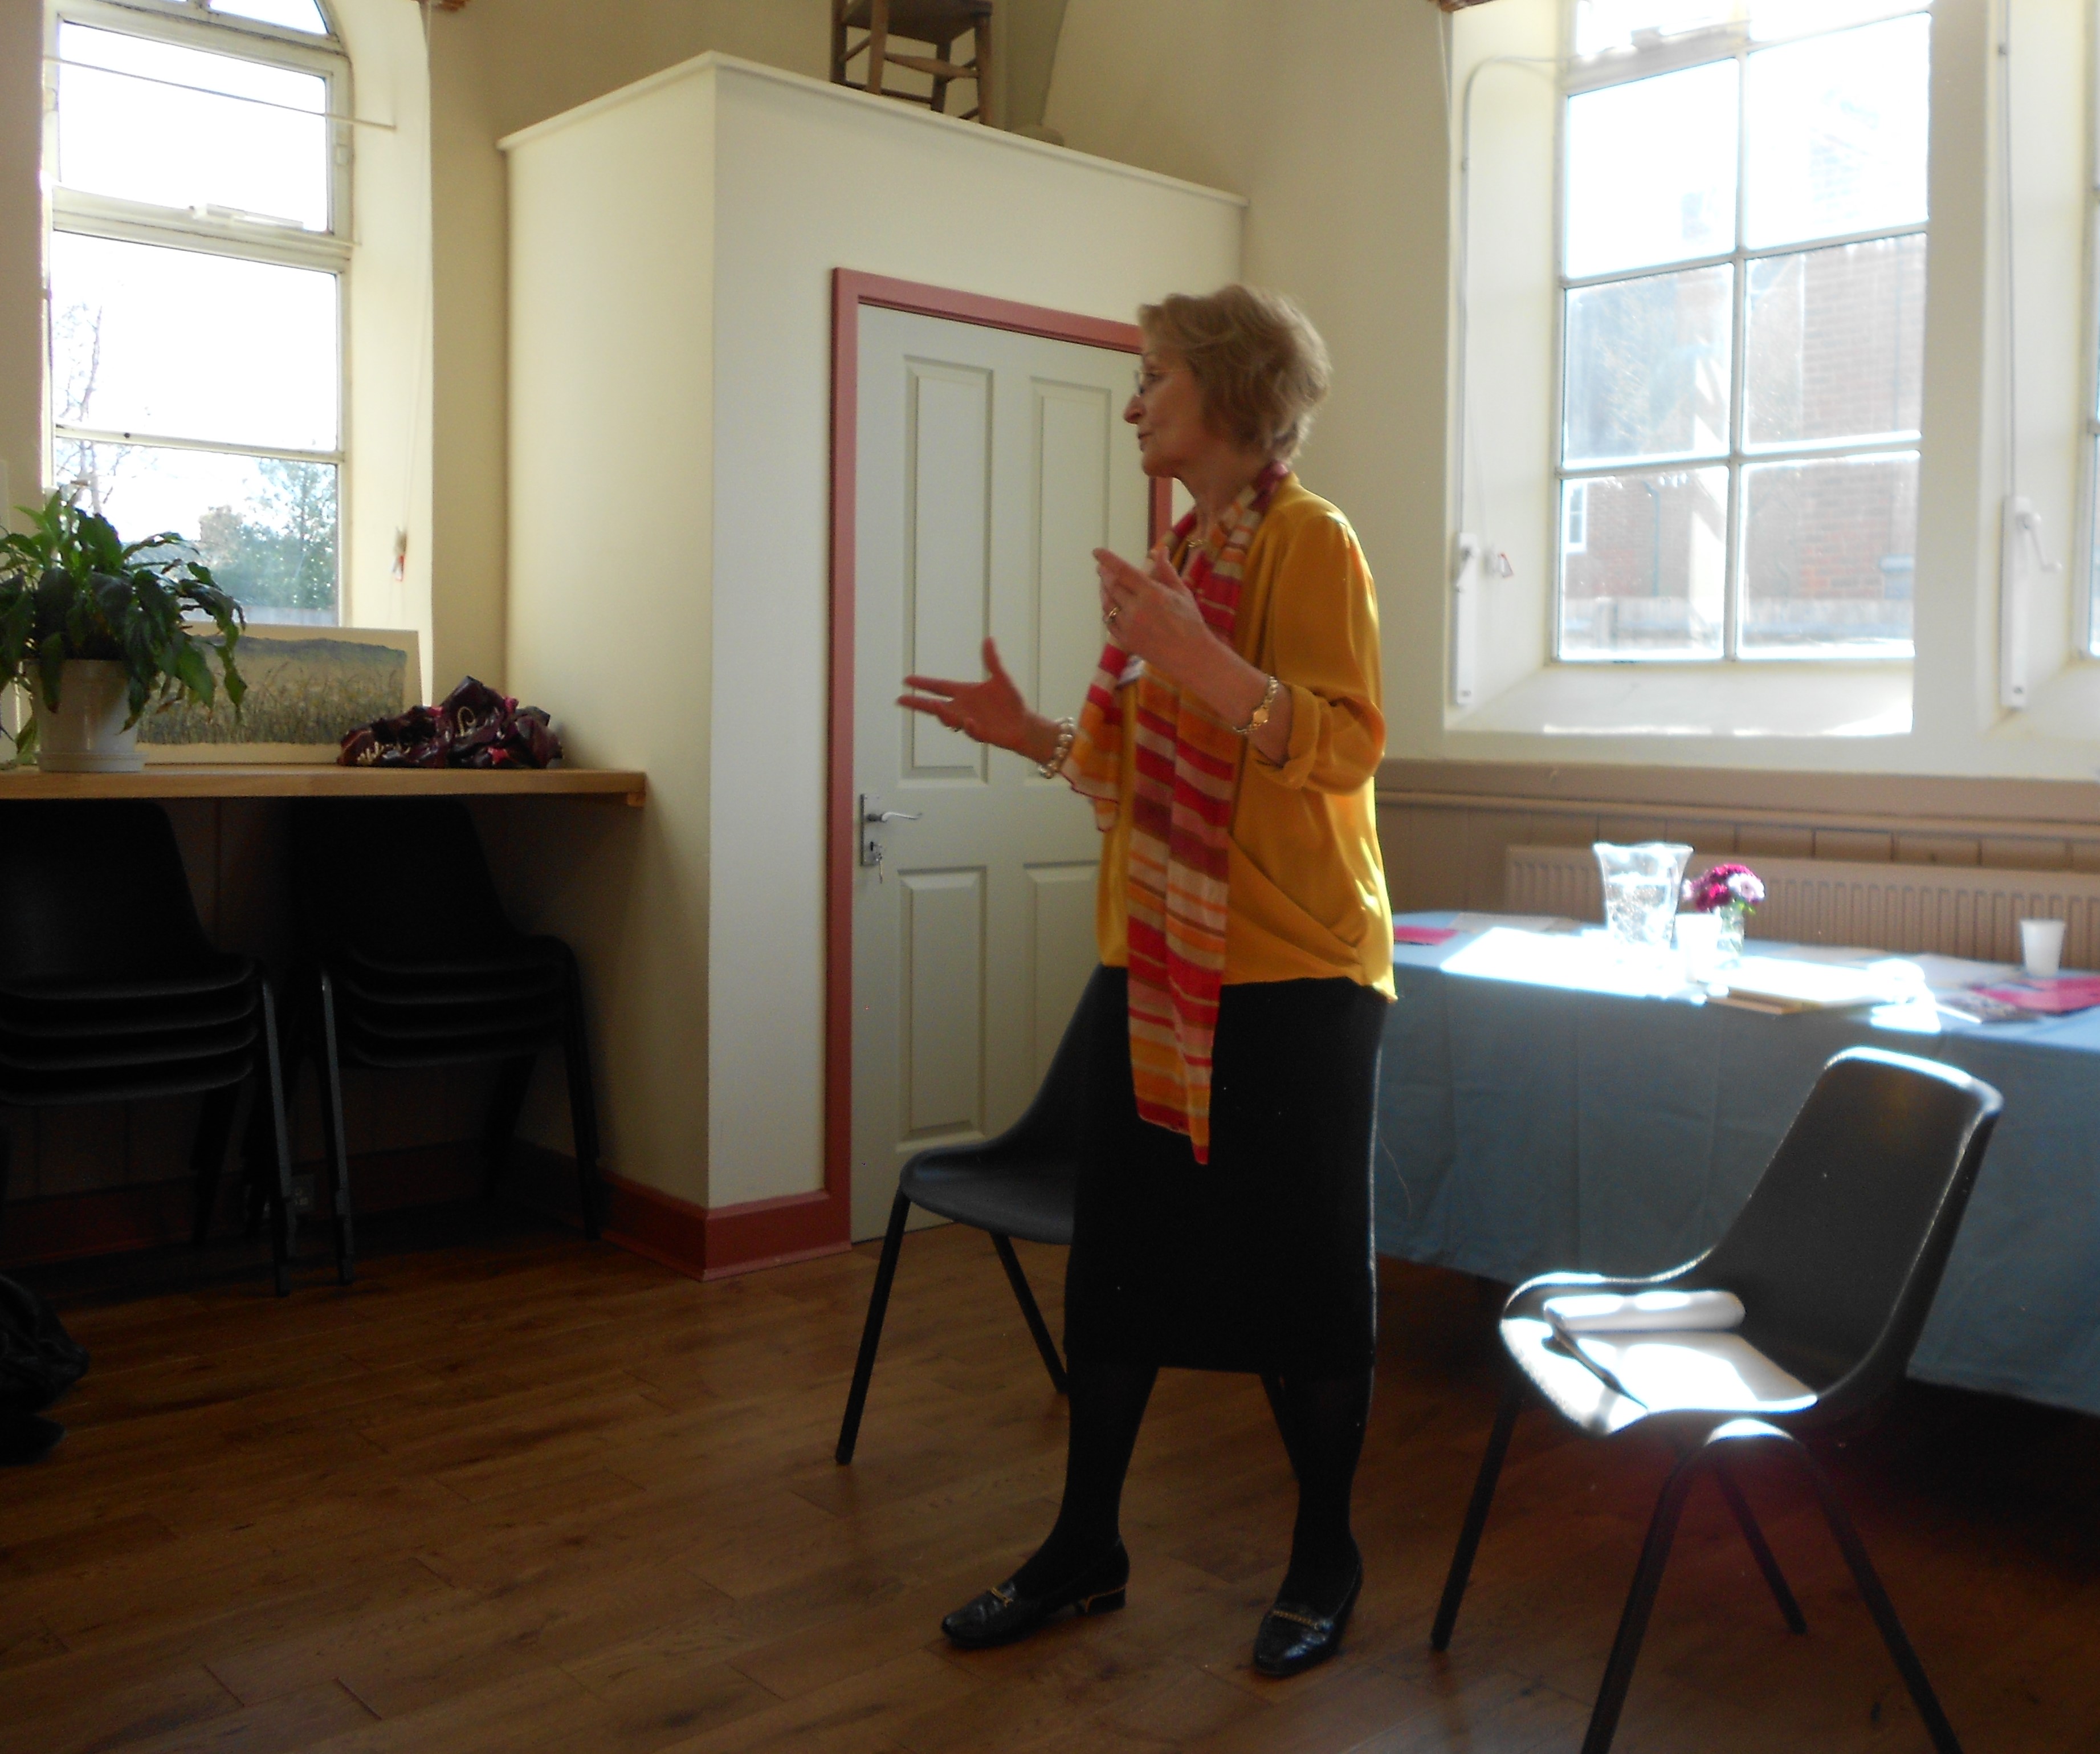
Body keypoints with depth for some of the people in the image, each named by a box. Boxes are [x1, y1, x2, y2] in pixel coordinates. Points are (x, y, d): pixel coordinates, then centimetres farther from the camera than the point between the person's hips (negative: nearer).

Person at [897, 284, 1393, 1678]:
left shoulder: (1311, 542, -7)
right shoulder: (1174, 554, 15)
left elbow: (1346, 743, -20)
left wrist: (1198, 659, -29)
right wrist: (1033, 734, 7)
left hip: (1292, 973, -7)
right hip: (1157, 968, 8)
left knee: (1302, 1265, 5)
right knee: (1117, 1254, 11)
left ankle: (1326, 1560, 24)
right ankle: (1085, 1548, 26)